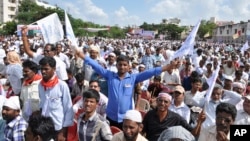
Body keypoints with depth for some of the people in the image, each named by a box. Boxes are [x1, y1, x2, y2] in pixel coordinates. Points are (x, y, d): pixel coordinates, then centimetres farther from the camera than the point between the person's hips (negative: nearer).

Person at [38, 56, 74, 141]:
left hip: (58, 129, -4)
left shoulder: (62, 85, -10)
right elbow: (39, 106, 10)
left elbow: (68, 109, -8)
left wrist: (63, 132, -8)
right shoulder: (40, 85, 3)